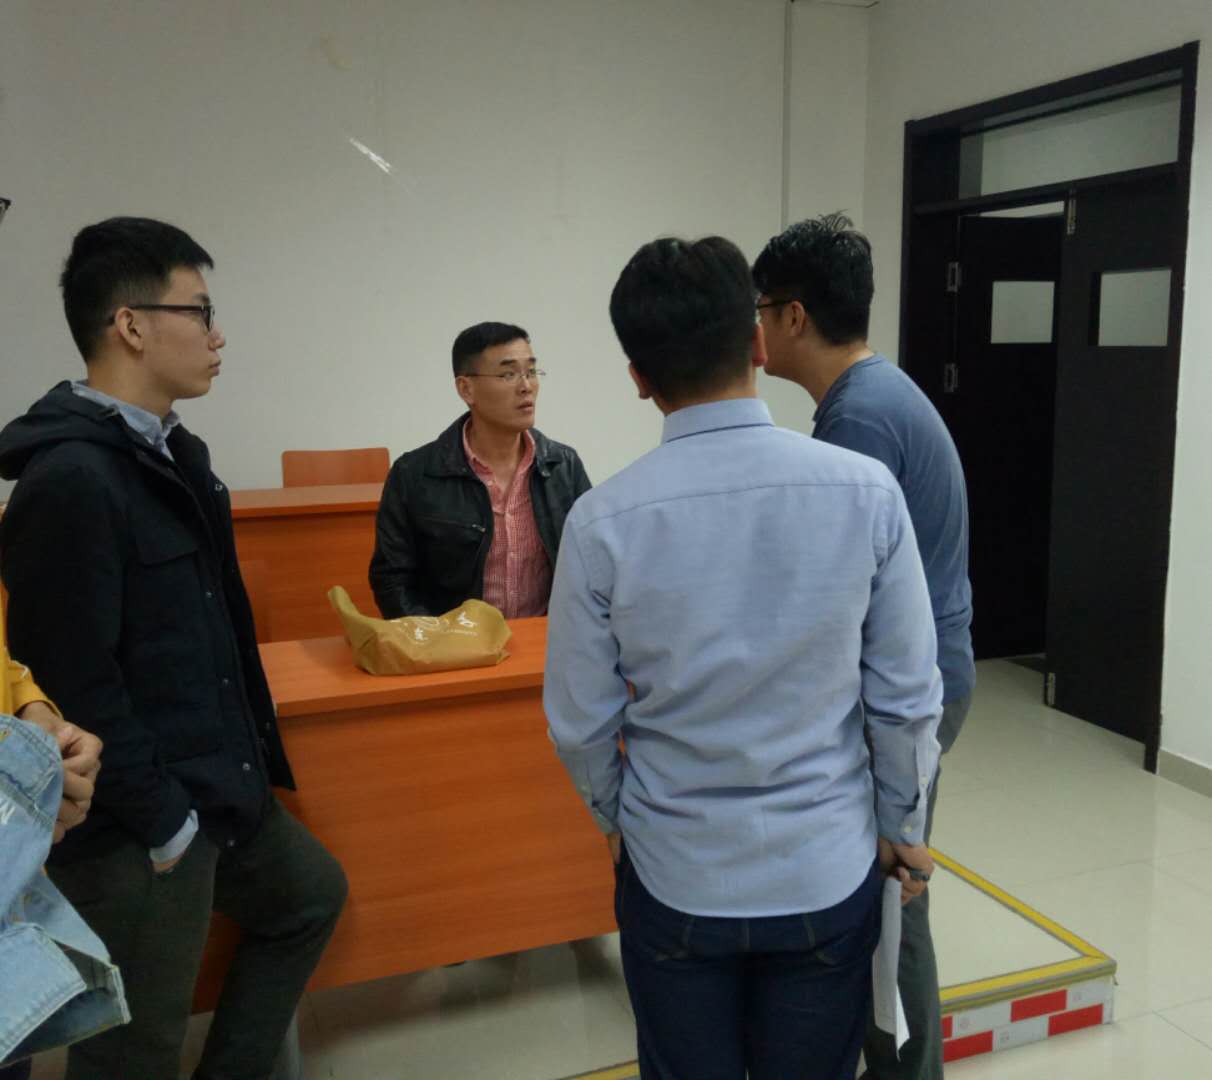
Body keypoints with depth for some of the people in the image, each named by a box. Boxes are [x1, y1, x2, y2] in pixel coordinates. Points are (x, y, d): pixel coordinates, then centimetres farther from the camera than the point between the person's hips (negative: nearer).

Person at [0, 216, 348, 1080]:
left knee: (309, 896, 26)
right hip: (137, 830, -10)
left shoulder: (171, 452, 9)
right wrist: (162, 822, -17)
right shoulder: (70, 476, -22)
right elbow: (74, 683, -24)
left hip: (217, 787, 10)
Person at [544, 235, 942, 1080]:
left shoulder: (604, 520, -16)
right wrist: (903, 827, 10)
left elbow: (581, 723, -7)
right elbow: (907, 698, -8)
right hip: (827, 874, 1)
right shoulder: (867, 492, -15)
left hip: (675, 877, 0)